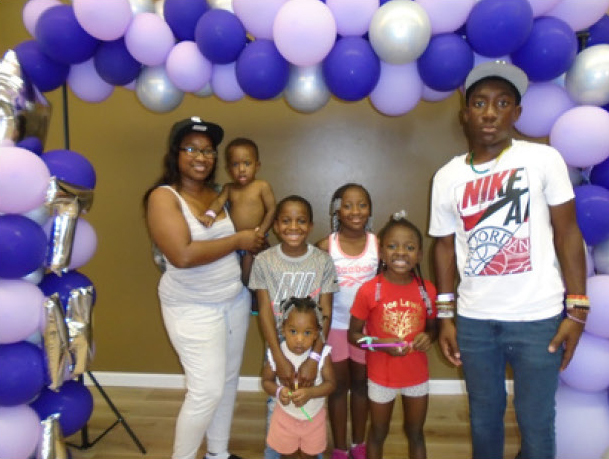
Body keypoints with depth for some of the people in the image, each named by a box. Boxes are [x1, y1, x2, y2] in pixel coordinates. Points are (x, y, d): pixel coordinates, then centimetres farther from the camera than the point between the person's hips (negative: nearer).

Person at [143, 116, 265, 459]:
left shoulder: (217, 193, 6)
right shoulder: (163, 196, -14)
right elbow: (183, 254, -27)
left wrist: (257, 242, -8)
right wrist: (238, 241, -19)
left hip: (236, 301, 7)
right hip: (194, 309, -6)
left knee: (228, 380, 16)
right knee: (207, 390, -4)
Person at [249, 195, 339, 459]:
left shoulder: (323, 262, -8)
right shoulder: (263, 261, -8)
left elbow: (326, 314, -10)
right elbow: (265, 312, -10)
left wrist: (314, 358, -20)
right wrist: (280, 358, -18)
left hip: (313, 347, 0)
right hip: (277, 348, 0)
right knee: (275, 408, 12)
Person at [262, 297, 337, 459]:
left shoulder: (322, 354, -22)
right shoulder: (276, 354, -20)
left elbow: (330, 383, -16)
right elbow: (267, 381, -7)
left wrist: (310, 392, -33)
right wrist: (278, 391, -28)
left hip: (314, 417, 0)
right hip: (285, 416, 0)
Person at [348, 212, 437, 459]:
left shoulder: (427, 290, -10)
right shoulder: (369, 291, -19)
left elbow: (432, 326, 6)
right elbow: (353, 334, -10)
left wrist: (428, 337, -16)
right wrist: (379, 343, -26)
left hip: (417, 375, 3)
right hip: (381, 376, -2)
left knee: (415, 433, 22)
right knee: (378, 433, 19)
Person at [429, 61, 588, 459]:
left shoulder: (544, 160, -5)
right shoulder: (447, 177, 2)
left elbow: (567, 233, -3)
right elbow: (445, 246, 7)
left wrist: (577, 309, -6)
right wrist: (445, 315, 6)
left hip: (538, 317, -2)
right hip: (474, 320, 2)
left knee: (535, 422, 10)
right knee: (484, 416, 18)